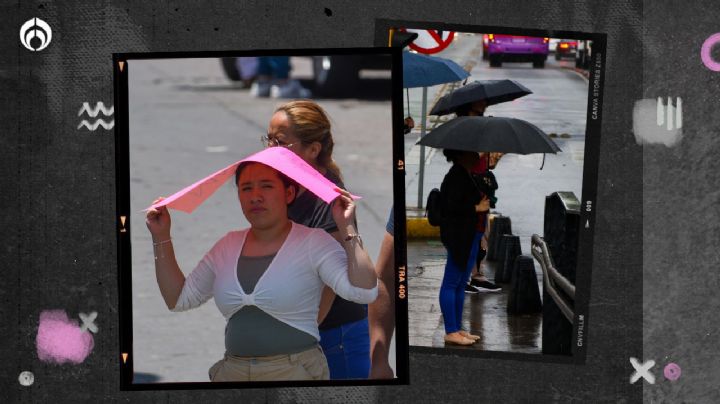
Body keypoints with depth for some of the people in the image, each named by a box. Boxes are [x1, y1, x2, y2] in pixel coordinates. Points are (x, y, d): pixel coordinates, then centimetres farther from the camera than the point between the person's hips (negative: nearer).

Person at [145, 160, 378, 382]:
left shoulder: (313, 242, -7)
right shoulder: (228, 246, 9)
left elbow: (364, 292, -19)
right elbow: (179, 299, 13)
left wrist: (347, 228, -23)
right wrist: (161, 237, 8)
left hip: (295, 372, -5)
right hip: (232, 372, 5)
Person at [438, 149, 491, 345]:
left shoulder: (464, 175, 15)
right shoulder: (457, 176, -16)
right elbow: (453, 206, -24)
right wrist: (476, 208, -16)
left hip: (468, 237, 11)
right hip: (460, 238, -11)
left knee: (460, 284, 14)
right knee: (452, 283, -6)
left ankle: (457, 329, 20)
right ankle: (451, 332, -4)